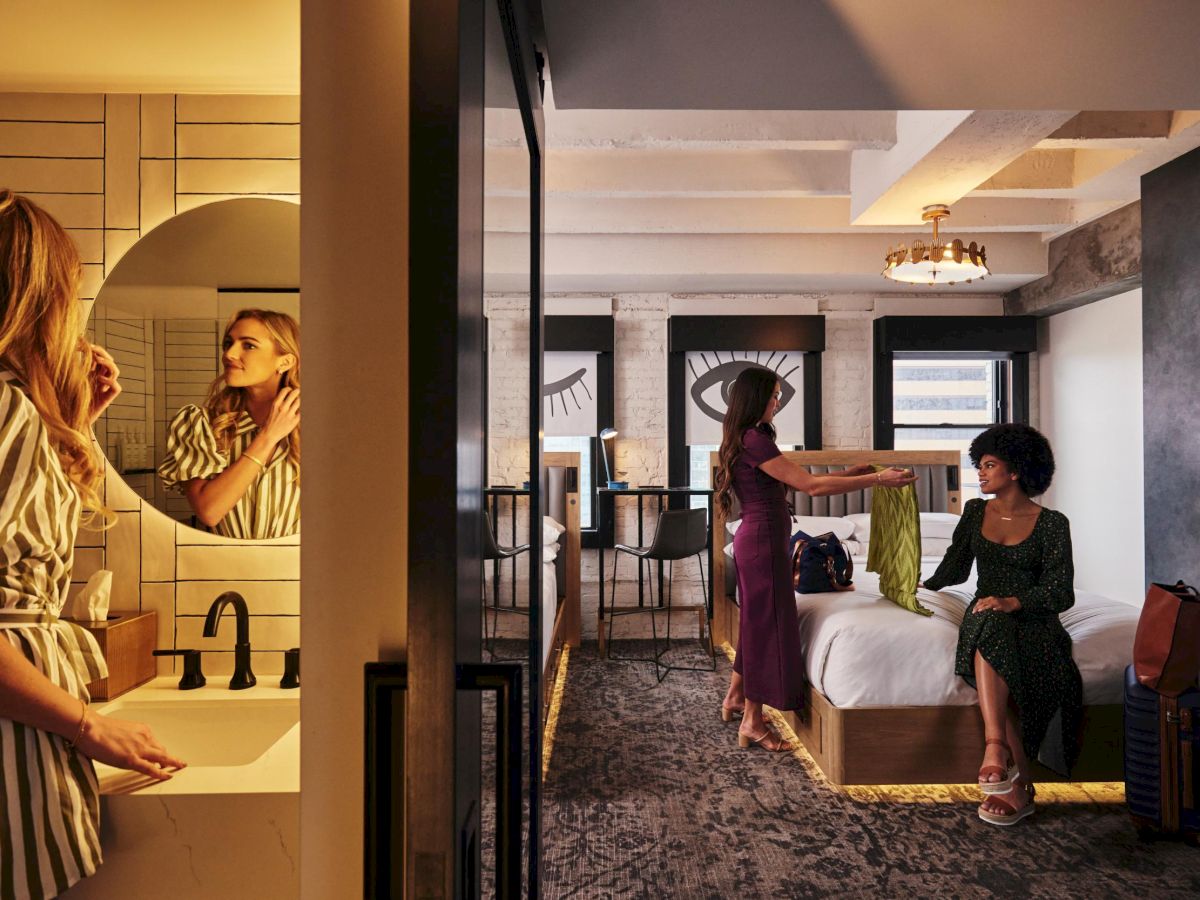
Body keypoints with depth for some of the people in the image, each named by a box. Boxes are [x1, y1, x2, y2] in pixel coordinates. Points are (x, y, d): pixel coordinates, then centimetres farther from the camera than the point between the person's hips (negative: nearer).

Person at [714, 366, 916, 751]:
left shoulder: (746, 439, 12)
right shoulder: (755, 440, -19)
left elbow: (795, 482, 17)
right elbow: (810, 485, -22)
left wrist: (846, 474, 13)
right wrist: (876, 479, -18)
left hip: (755, 539, 10)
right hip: (763, 541, -10)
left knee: (757, 621, 20)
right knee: (767, 622, -1)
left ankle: (735, 697, 34)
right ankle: (752, 723, 10)